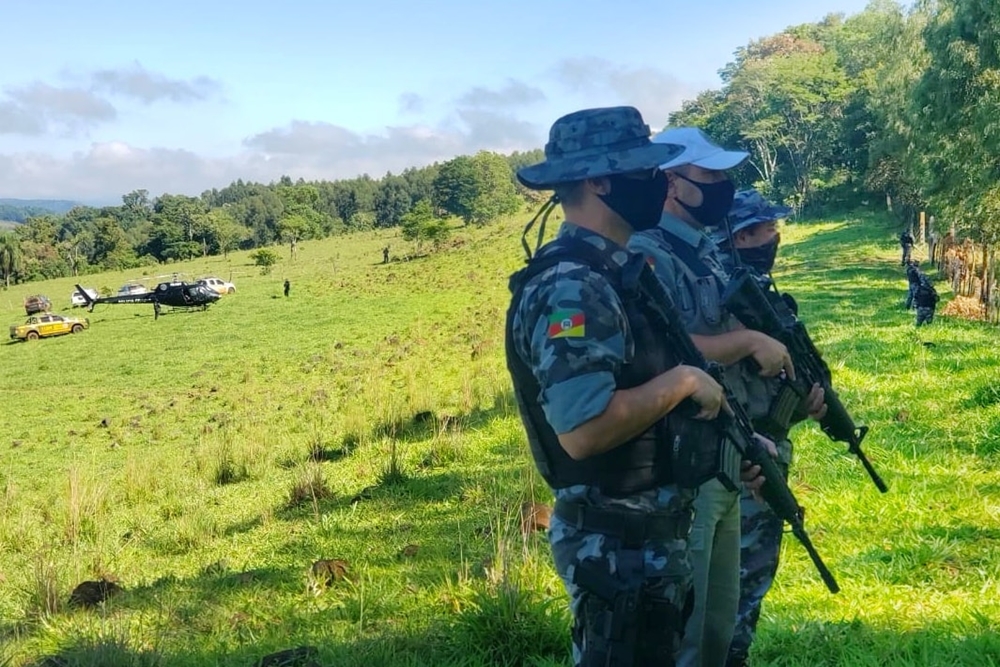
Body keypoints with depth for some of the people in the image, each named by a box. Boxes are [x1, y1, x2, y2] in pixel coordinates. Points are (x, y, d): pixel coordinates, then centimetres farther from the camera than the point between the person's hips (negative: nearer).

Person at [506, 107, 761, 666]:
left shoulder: (616, 272, 9)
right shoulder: (570, 288, -23)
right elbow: (583, 428, -33)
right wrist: (682, 381, -21)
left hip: (656, 535, 10)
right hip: (618, 546, -10)